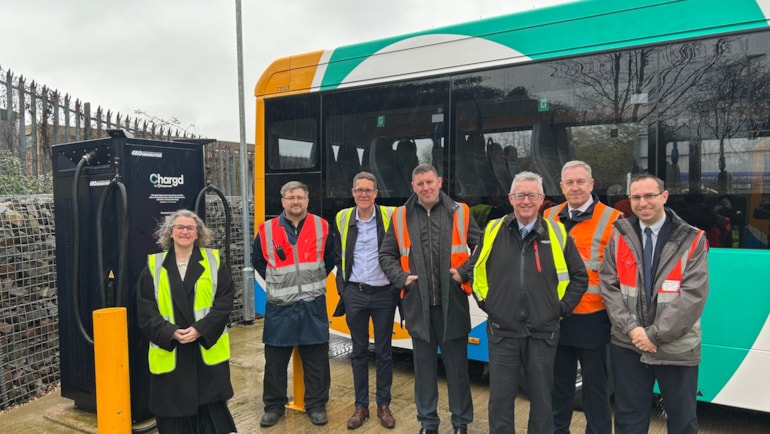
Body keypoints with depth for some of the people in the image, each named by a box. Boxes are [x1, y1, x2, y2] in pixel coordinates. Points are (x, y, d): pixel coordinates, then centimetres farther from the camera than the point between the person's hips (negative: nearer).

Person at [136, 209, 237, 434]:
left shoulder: (213, 261, 2)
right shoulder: (154, 266, 4)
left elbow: (224, 301, -4)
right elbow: (145, 311, 0)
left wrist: (200, 330, -16)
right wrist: (171, 332, -15)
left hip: (208, 350, -1)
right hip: (169, 352, 1)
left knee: (212, 408, 5)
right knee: (174, 410, 7)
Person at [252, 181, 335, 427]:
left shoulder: (322, 227, 1)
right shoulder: (267, 230, 0)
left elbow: (330, 260, 13)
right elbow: (258, 262, 13)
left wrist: (314, 281, 10)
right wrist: (277, 283, 10)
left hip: (313, 305, 0)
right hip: (279, 306, 0)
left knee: (316, 360, 7)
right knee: (275, 361, 9)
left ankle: (316, 405, 22)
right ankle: (274, 406, 25)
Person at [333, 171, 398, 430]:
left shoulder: (390, 216, -4)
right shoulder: (342, 219, 4)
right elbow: (339, 258, 11)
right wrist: (342, 289, 6)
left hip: (384, 294, -2)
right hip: (355, 294, 2)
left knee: (383, 351, 8)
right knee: (359, 351, 10)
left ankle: (384, 405, 22)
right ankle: (361, 406, 22)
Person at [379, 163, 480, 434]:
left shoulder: (460, 212, 1)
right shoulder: (401, 216, 4)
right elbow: (386, 255, 11)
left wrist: (464, 272, -6)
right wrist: (401, 278, -3)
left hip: (452, 302, -1)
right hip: (418, 304, 1)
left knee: (456, 365, 9)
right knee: (424, 365, 12)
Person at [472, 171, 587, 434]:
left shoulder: (557, 234, -1)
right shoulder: (493, 231, 0)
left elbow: (579, 276, 7)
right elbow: (477, 270, 11)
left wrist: (562, 307, 1)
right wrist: (484, 301, 4)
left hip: (543, 333, 0)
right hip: (502, 332, 0)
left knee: (542, 398, 14)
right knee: (500, 398, 10)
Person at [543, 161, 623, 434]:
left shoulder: (611, 219, -7)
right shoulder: (550, 216, 6)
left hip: (592, 318, -4)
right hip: (556, 316, 4)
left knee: (595, 385, 10)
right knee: (559, 382, 18)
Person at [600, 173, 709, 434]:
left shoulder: (691, 239, -5)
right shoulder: (620, 236, 2)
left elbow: (694, 295, -13)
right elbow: (609, 286, -1)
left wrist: (654, 334, -17)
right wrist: (631, 328, -13)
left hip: (676, 347, -1)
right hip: (627, 345, 2)